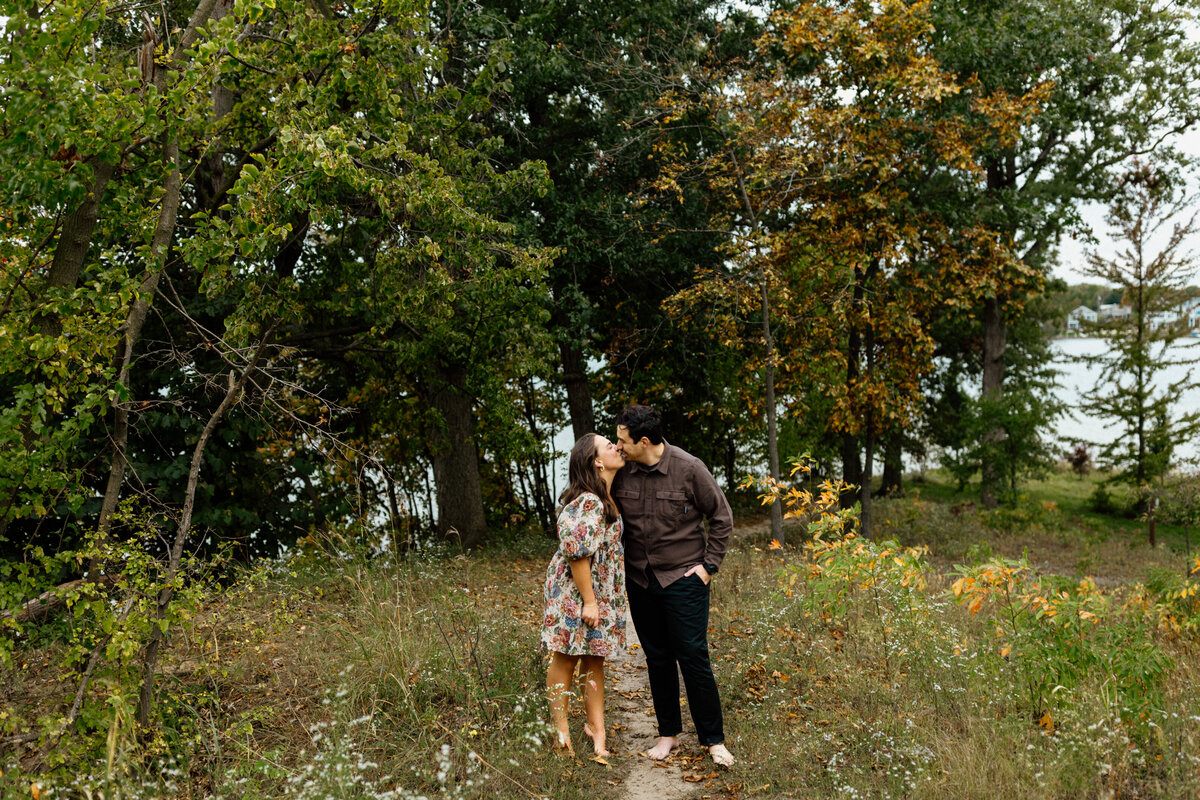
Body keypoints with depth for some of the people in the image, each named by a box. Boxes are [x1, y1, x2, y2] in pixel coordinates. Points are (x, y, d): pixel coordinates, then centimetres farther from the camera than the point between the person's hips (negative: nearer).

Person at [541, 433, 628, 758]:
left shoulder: (605, 499, 7)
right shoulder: (587, 504, -24)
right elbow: (576, 553, -25)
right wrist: (588, 600, -21)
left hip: (601, 592, 9)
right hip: (574, 592, -9)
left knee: (595, 658, 15)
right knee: (565, 658, 5)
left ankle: (596, 725, 25)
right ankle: (561, 729, 17)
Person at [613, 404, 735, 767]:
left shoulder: (689, 468, -13)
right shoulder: (622, 472, -3)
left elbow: (721, 517, -3)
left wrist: (709, 565, -5)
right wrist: (619, 566, 8)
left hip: (683, 578, -4)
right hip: (639, 581, 4)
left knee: (694, 658, -3)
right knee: (657, 659, 12)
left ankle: (714, 739, 12)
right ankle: (668, 733, 27)